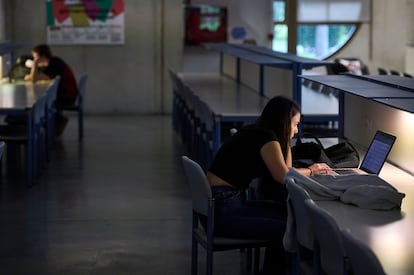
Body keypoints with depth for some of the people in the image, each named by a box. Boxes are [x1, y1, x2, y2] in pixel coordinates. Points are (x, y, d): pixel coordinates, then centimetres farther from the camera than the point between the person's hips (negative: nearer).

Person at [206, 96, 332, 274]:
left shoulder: (255, 132, 15)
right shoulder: (266, 137, -14)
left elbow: (285, 168, 18)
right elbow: (283, 176, -16)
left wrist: (285, 139, 11)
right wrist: (310, 171, 0)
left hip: (229, 201, 10)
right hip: (222, 211, -10)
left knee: (288, 213, 10)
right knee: (287, 228, -10)